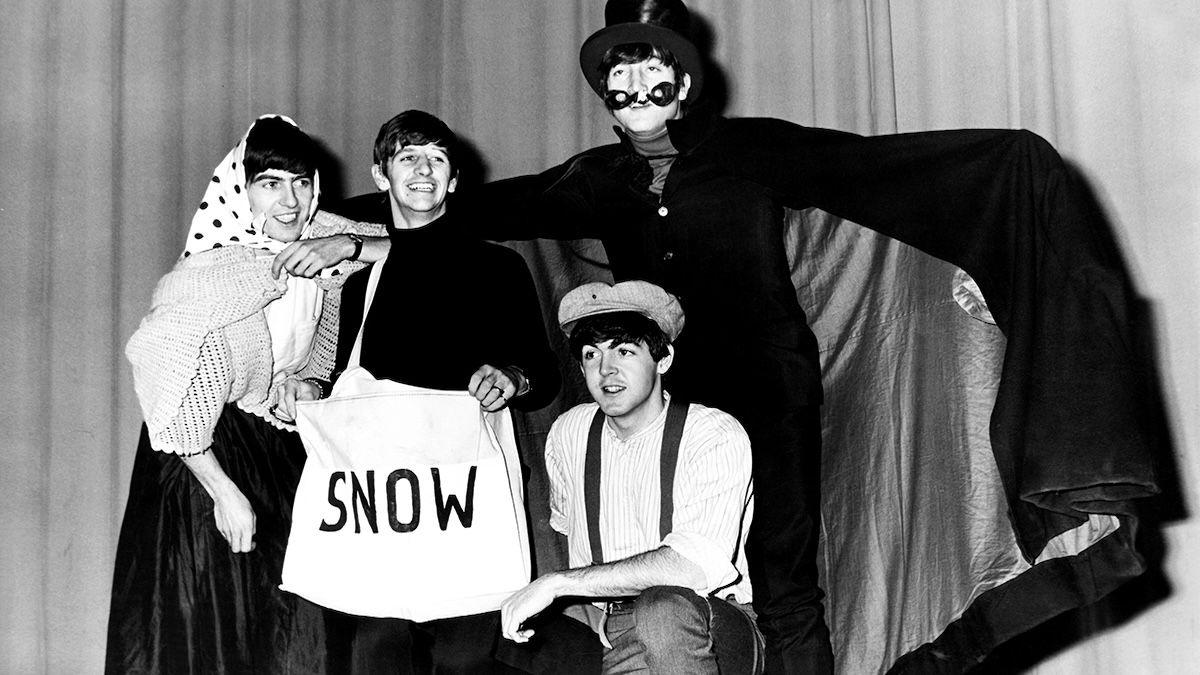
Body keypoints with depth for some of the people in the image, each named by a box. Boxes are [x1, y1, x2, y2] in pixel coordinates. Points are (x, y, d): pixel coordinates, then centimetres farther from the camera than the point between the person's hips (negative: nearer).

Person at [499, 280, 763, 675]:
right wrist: (597, 623, 10)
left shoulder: (717, 437, -11)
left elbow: (694, 567, -23)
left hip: (714, 634, -3)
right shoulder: (569, 433, 7)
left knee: (664, 608, -36)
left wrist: (556, 584, -21)